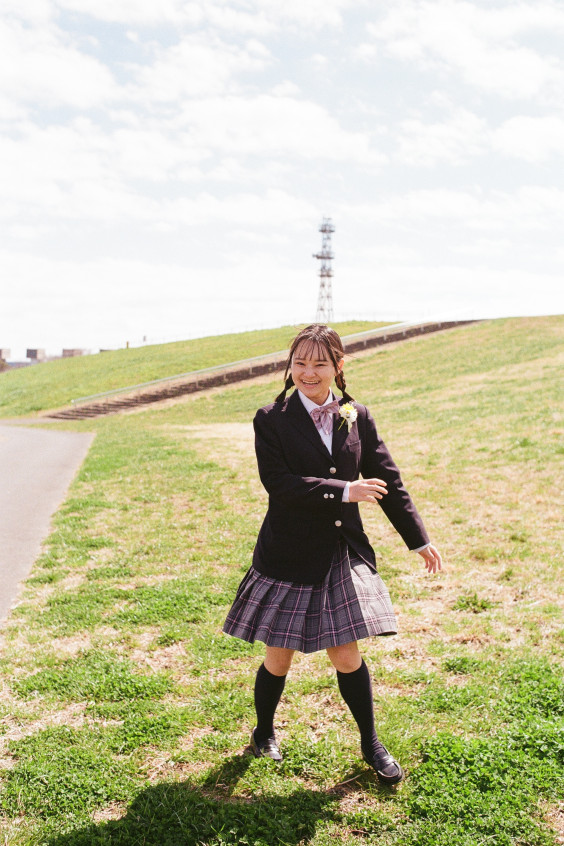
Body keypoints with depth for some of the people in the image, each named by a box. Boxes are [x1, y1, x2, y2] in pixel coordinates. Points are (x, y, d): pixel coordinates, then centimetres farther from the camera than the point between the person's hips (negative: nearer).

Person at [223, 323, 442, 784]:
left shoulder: (357, 417, 3)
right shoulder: (271, 420, -7)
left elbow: (388, 481, 7)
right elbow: (279, 483, -18)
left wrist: (419, 539, 9)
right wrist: (343, 491, -22)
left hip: (344, 554, 2)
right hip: (289, 556, -2)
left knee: (346, 654, 9)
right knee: (279, 659, 10)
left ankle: (371, 743, 31)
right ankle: (264, 733, 37)